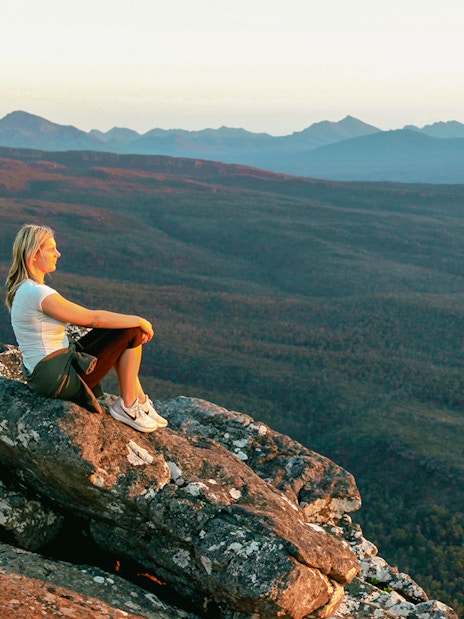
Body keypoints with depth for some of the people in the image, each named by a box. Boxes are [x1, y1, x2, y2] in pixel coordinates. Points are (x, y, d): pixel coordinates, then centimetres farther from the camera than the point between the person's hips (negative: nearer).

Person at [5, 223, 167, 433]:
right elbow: (93, 318, -17)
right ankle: (126, 406, 8)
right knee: (132, 333, -4)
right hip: (58, 378, -10)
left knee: (130, 329, 14)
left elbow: (80, 317, 12)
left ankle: (140, 400, 19)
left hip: (42, 371, 10)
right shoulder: (39, 294, -24)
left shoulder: (24, 288, 7)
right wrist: (139, 321, -3)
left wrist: (134, 322, 9)